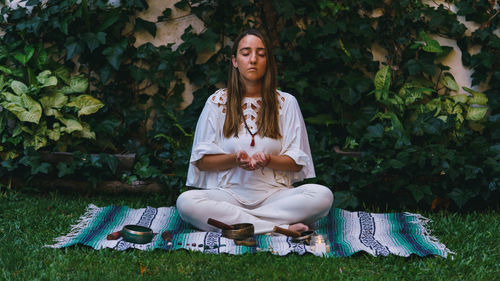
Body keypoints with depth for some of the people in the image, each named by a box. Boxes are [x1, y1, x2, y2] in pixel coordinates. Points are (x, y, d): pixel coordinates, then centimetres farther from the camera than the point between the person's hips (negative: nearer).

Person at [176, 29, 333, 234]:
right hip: (229, 192, 0)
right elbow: (201, 161, 5)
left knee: (323, 196, -28)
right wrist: (234, 159, -14)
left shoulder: (286, 102, 10)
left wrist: (268, 160, -15)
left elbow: (297, 162, 5)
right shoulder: (217, 102, 9)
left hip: (274, 193, 0)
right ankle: (280, 227, -30)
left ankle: (233, 221, -26)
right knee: (186, 202, -32)